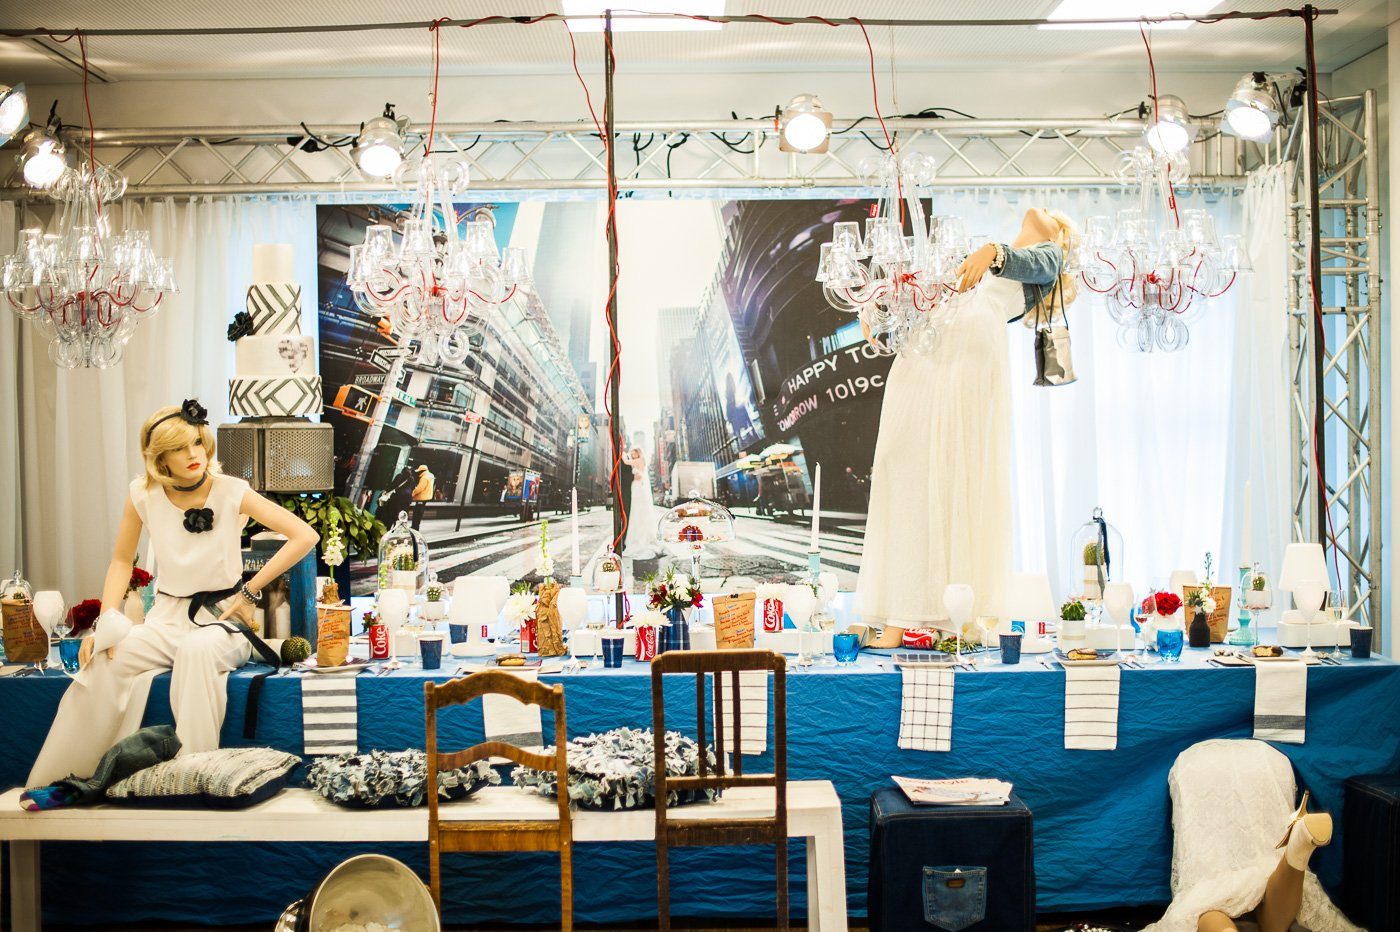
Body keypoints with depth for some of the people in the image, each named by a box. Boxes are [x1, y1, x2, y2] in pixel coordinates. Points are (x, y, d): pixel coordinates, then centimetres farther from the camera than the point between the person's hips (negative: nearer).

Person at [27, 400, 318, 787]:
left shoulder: (231, 492, -9)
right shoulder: (144, 494, 0)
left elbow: (304, 536, -14)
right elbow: (122, 561, 13)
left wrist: (250, 592, -14)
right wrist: (106, 620, -3)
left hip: (223, 616, -3)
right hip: (167, 617, 3)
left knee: (196, 650, -38)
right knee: (105, 661, -26)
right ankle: (52, 784, -13)